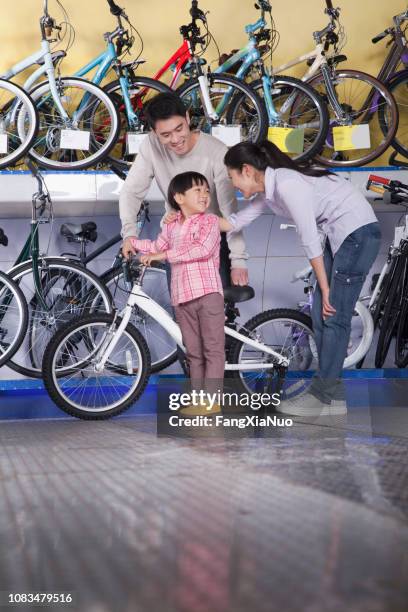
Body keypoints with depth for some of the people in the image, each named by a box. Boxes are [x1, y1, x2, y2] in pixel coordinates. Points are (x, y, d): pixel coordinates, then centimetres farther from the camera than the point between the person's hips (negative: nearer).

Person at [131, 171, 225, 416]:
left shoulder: (209, 221, -3)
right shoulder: (171, 225, 15)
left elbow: (203, 249, -20)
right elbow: (158, 246, 34)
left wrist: (165, 255, -21)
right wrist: (134, 241, 27)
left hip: (208, 292, -6)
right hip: (182, 296, 6)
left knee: (213, 348, -6)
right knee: (194, 351, 10)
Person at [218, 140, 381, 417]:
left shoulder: (286, 184, -22)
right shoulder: (268, 189, 6)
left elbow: (310, 240, -19)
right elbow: (235, 222, 12)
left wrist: (325, 288, -13)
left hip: (359, 231, -10)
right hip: (339, 233, 10)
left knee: (334, 313, -7)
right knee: (321, 311, 8)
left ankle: (326, 396, 0)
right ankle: (329, 388, 15)